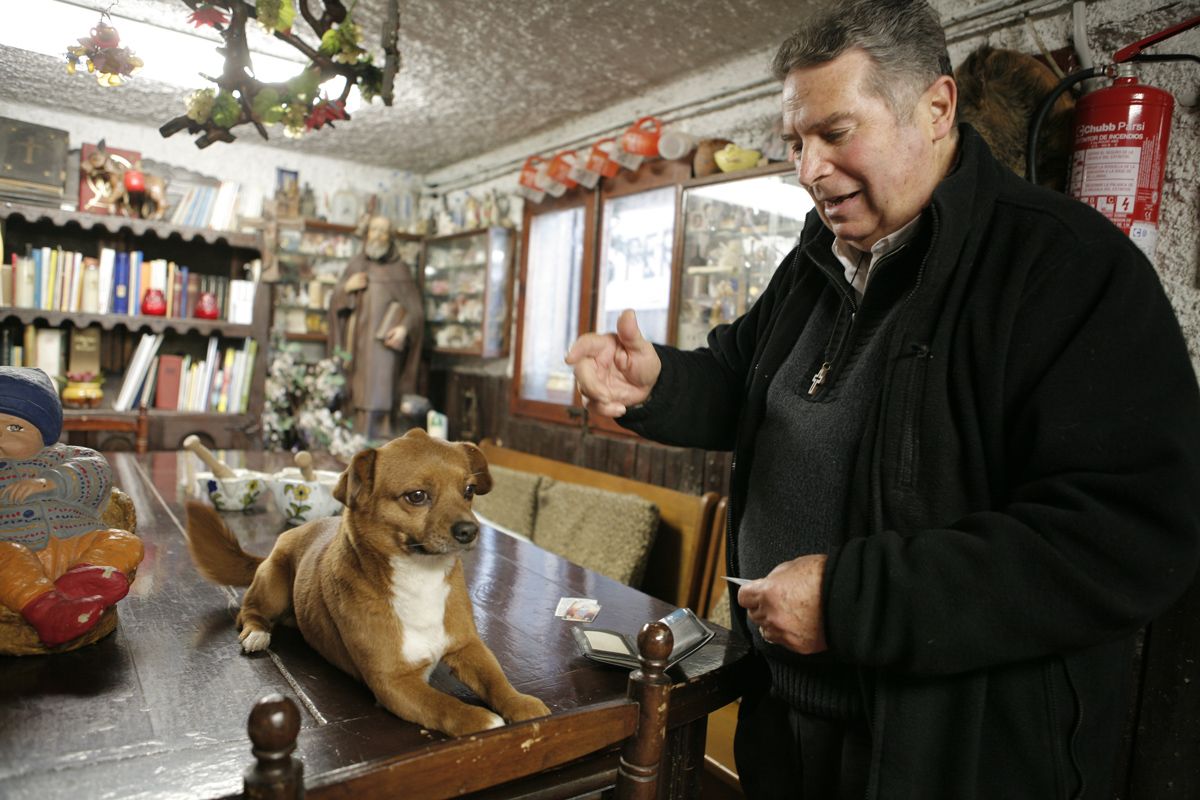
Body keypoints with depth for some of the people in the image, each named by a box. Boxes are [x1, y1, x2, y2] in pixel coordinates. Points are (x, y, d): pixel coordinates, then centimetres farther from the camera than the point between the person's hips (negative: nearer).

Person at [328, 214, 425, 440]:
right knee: (359, 395, 0)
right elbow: (335, 303, 15)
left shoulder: (400, 269, 4)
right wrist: (346, 288, -5)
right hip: (357, 343, 3)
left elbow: (415, 308, 2)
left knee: (376, 396, -12)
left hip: (384, 343, -3)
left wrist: (404, 328, -16)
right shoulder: (355, 265, 14)